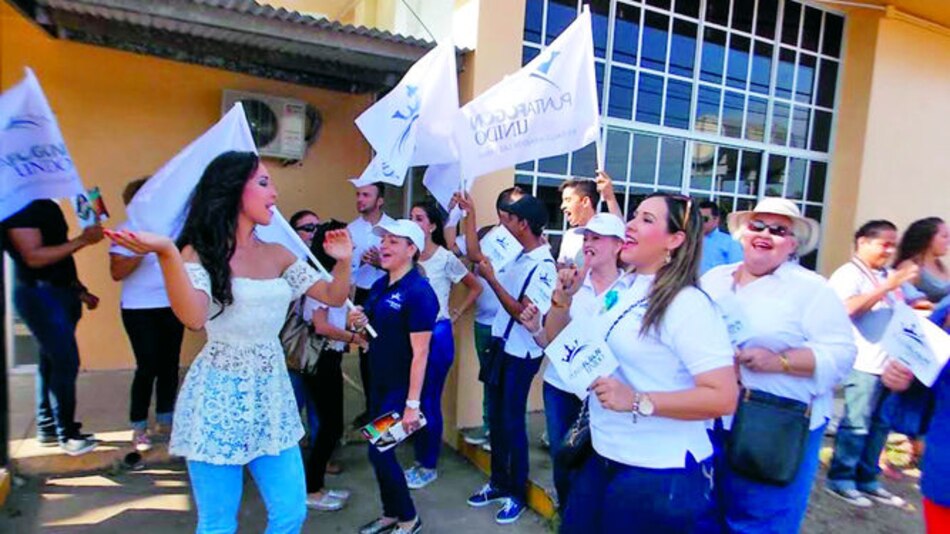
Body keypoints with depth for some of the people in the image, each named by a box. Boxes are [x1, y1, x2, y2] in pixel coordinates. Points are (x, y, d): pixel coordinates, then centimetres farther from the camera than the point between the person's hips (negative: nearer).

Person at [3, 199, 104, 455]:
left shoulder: (48, 206, 16)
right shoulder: (21, 210, -12)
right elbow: (34, 257, -21)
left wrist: (80, 290, 16)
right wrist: (82, 241, -24)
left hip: (61, 293, 9)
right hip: (39, 295, -9)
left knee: (52, 362, 12)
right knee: (66, 362, -10)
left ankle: (47, 428, 22)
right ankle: (67, 434, 0)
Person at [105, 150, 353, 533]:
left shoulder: (278, 256, 7)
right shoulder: (200, 253, -8)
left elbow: (333, 297, 11)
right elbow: (194, 317, -26)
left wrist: (343, 260, -5)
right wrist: (167, 253, -36)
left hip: (272, 394, 5)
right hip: (219, 399, -5)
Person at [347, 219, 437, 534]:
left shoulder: (419, 292, -19)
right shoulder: (379, 287, 6)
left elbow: (420, 353, -21)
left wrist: (412, 403, -22)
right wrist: (359, 324, -5)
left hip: (401, 387, -8)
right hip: (378, 382, 8)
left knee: (380, 452, -2)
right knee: (378, 450, 15)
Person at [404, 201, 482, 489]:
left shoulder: (445, 258, -9)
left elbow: (475, 287, -1)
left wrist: (455, 314, -3)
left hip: (436, 335, -5)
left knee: (429, 401, 3)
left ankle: (429, 467, 20)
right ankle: (419, 461, 29)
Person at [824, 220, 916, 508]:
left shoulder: (888, 275, 17)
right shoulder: (849, 273, -8)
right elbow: (849, 307, -25)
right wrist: (888, 286, -24)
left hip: (890, 362, 8)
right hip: (864, 363, -8)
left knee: (880, 425, 13)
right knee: (856, 425, -4)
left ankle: (867, 479, 24)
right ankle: (840, 479, 8)